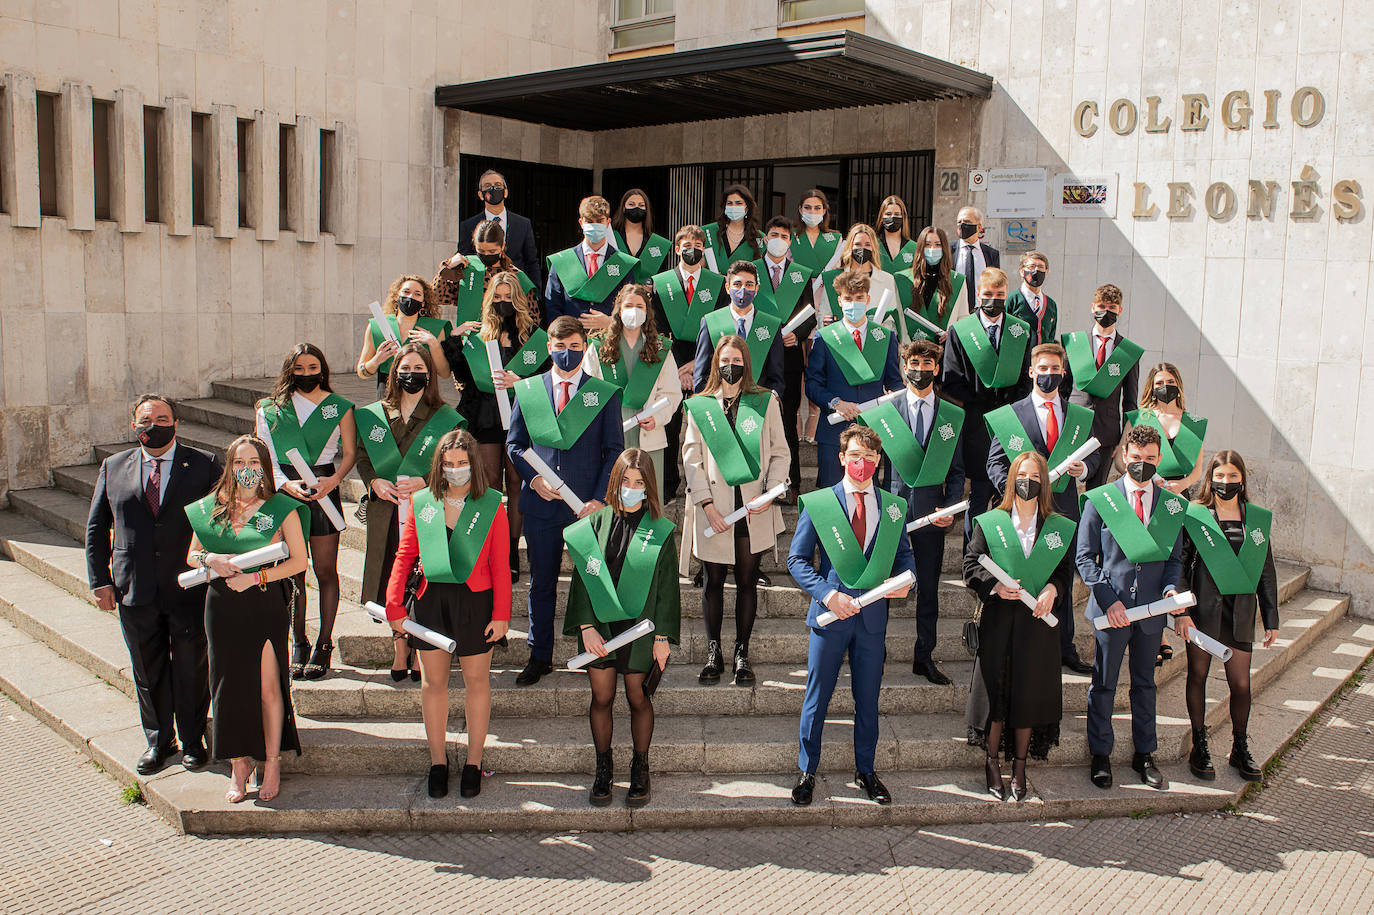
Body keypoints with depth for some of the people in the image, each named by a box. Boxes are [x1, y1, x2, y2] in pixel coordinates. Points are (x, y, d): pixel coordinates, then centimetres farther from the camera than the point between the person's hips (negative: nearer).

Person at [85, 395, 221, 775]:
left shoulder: (204, 466, -2)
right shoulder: (113, 467, 6)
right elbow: (96, 527, 10)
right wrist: (99, 580, 4)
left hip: (190, 590, -2)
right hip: (135, 590, 2)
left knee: (191, 669, 8)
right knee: (148, 671, 13)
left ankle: (192, 740, 25)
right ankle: (158, 740, 31)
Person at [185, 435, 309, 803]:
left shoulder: (282, 508, -2)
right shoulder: (210, 508, 8)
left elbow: (299, 560, -4)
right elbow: (192, 556, 14)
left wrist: (255, 576, -14)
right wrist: (211, 559, -8)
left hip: (266, 604, -3)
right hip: (222, 606, 3)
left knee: (268, 687, 2)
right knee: (230, 687, 6)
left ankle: (272, 765, 15)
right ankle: (239, 766, 18)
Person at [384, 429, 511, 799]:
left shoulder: (491, 505, -2)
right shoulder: (422, 502, 4)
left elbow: (500, 564, -3)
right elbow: (405, 555, 6)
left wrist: (501, 613, -6)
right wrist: (394, 606, 0)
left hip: (475, 601, -2)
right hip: (430, 600, 2)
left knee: (476, 681, 8)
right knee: (433, 681, 9)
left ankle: (473, 762, 20)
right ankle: (438, 761, 23)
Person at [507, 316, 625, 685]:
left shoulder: (604, 393, 4)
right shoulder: (527, 390, 9)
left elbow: (614, 450, 2)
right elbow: (514, 444, 12)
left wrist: (600, 498, -8)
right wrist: (534, 478, -5)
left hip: (588, 505, -2)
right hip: (541, 503, 2)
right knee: (541, 582, 10)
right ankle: (540, 656, 22)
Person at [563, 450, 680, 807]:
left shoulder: (660, 531, -3)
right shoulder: (595, 525, 2)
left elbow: (667, 587, -1)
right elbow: (583, 577, 2)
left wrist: (663, 636, -5)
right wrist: (586, 626, -6)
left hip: (640, 627, -2)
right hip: (599, 626, 2)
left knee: (638, 699, 7)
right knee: (601, 698, 8)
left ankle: (640, 770, 24)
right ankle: (603, 768, 25)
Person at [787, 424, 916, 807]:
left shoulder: (892, 507, 7)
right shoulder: (818, 503, -2)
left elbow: (903, 555, 14)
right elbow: (797, 559, -2)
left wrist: (905, 580, -9)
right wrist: (828, 594, -15)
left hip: (873, 616, 2)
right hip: (830, 615, -2)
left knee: (868, 700, 12)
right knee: (817, 699, 7)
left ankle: (865, 771, 30)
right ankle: (806, 772, 23)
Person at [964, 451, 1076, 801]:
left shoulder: (1061, 528, 7)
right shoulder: (989, 523, 3)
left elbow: (1066, 569, 8)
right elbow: (971, 565, 1)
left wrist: (1052, 589, -12)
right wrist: (995, 586, -15)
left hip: (1039, 620, 1)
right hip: (998, 618, -1)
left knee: (1030, 692, 4)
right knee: (995, 690, 2)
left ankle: (1019, 767, 17)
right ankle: (993, 763, 17)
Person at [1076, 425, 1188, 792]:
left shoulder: (1173, 505, 5)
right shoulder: (1099, 500, -3)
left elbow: (1174, 558, 11)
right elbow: (1085, 557, -3)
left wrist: (1171, 589, -10)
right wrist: (1108, 600, -13)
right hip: (1111, 609, -2)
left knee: (1145, 683, 15)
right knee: (1103, 685, 7)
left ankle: (1144, 754, 29)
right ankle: (1101, 755, 20)